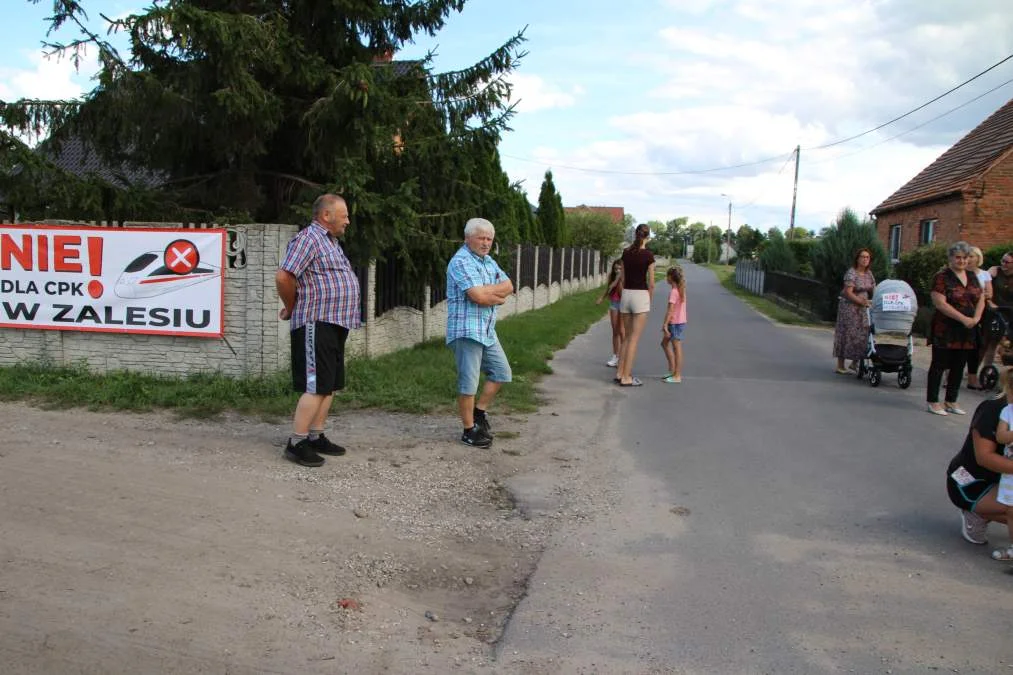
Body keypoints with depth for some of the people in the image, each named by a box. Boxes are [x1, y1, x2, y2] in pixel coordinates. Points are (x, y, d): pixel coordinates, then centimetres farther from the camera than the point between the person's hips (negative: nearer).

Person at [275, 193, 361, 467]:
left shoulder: (330, 242, 20)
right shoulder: (308, 238, -11)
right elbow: (283, 277, -20)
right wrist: (292, 308, -6)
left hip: (335, 326, 10)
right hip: (316, 325, -10)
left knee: (329, 386, 12)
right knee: (316, 387, -10)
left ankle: (316, 437, 21)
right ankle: (296, 444, -4)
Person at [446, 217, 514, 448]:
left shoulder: (488, 261, 16)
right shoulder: (461, 262, -13)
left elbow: (508, 286, 7)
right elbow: (478, 296, -23)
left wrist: (487, 292, -11)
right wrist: (496, 292, -4)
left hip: (487, 330, 9)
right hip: (467, 330, -9)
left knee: (501, 372, 15)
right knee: (469, 381, -3)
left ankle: (479, 412, 28)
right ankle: (469, 431, 7)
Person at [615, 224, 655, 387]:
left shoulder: (626, 252, 6)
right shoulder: (648, 255, -9)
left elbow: (623, 278, 10)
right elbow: (651, 283, -8)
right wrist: (649, 301, 6)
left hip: (626, 294, 5)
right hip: (640, 295, -5)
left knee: (628, 336, 16)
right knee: (634, 339, -2)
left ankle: (620, 373, 15)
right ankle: (626, 378, -1)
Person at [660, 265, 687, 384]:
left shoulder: (673, 292, -17)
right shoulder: (681, 290, 11)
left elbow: (670, 310, -21)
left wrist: (665, 325, -20)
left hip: (675, 323, -10)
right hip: (681, 322, 10)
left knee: (676, 348, -4)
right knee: (664, 343, 20)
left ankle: (677, 376, 1)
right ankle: (672, 369, 22)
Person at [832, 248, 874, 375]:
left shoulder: (869, 274, 9)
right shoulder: (851, 273, -13)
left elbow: (873, 290, 14)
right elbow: (848, 293, -19)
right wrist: (862, 302, -25)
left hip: (862, 309, 7)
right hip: (849, 307, -7)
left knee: (862, 336, 6)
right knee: (847, 335, -6)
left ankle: (854, 364, 18)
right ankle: (840, 366, -1)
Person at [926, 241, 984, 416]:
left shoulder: (971, 277, 12)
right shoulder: (942, 277, -9)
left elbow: (981, 299, 13)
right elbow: (940, 303, -17)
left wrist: (976, 318, -6)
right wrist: (964, 319, -18)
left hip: (966, 331, 7)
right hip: (945, 330, -6)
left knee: (959, 367, 10)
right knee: (939, 365, 0)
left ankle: (951, 402, 20)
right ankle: (933, 402, 6)